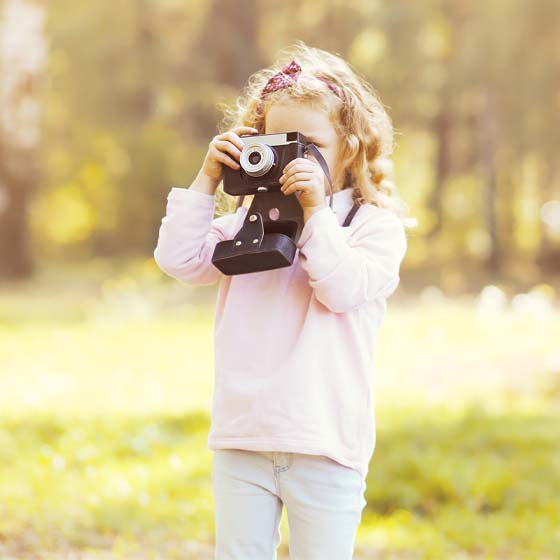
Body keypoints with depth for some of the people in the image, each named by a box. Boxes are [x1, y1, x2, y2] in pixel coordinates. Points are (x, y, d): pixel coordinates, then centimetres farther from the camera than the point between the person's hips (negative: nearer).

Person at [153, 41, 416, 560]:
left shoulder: (374, 225, -1)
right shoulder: (246, 222, 10)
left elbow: (343, 289, -14)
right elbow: (180, 260, 3)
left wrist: (316, 210, -18)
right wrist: (208, 181, 0)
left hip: (324, 445, -4)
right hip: (241, 439, 4)